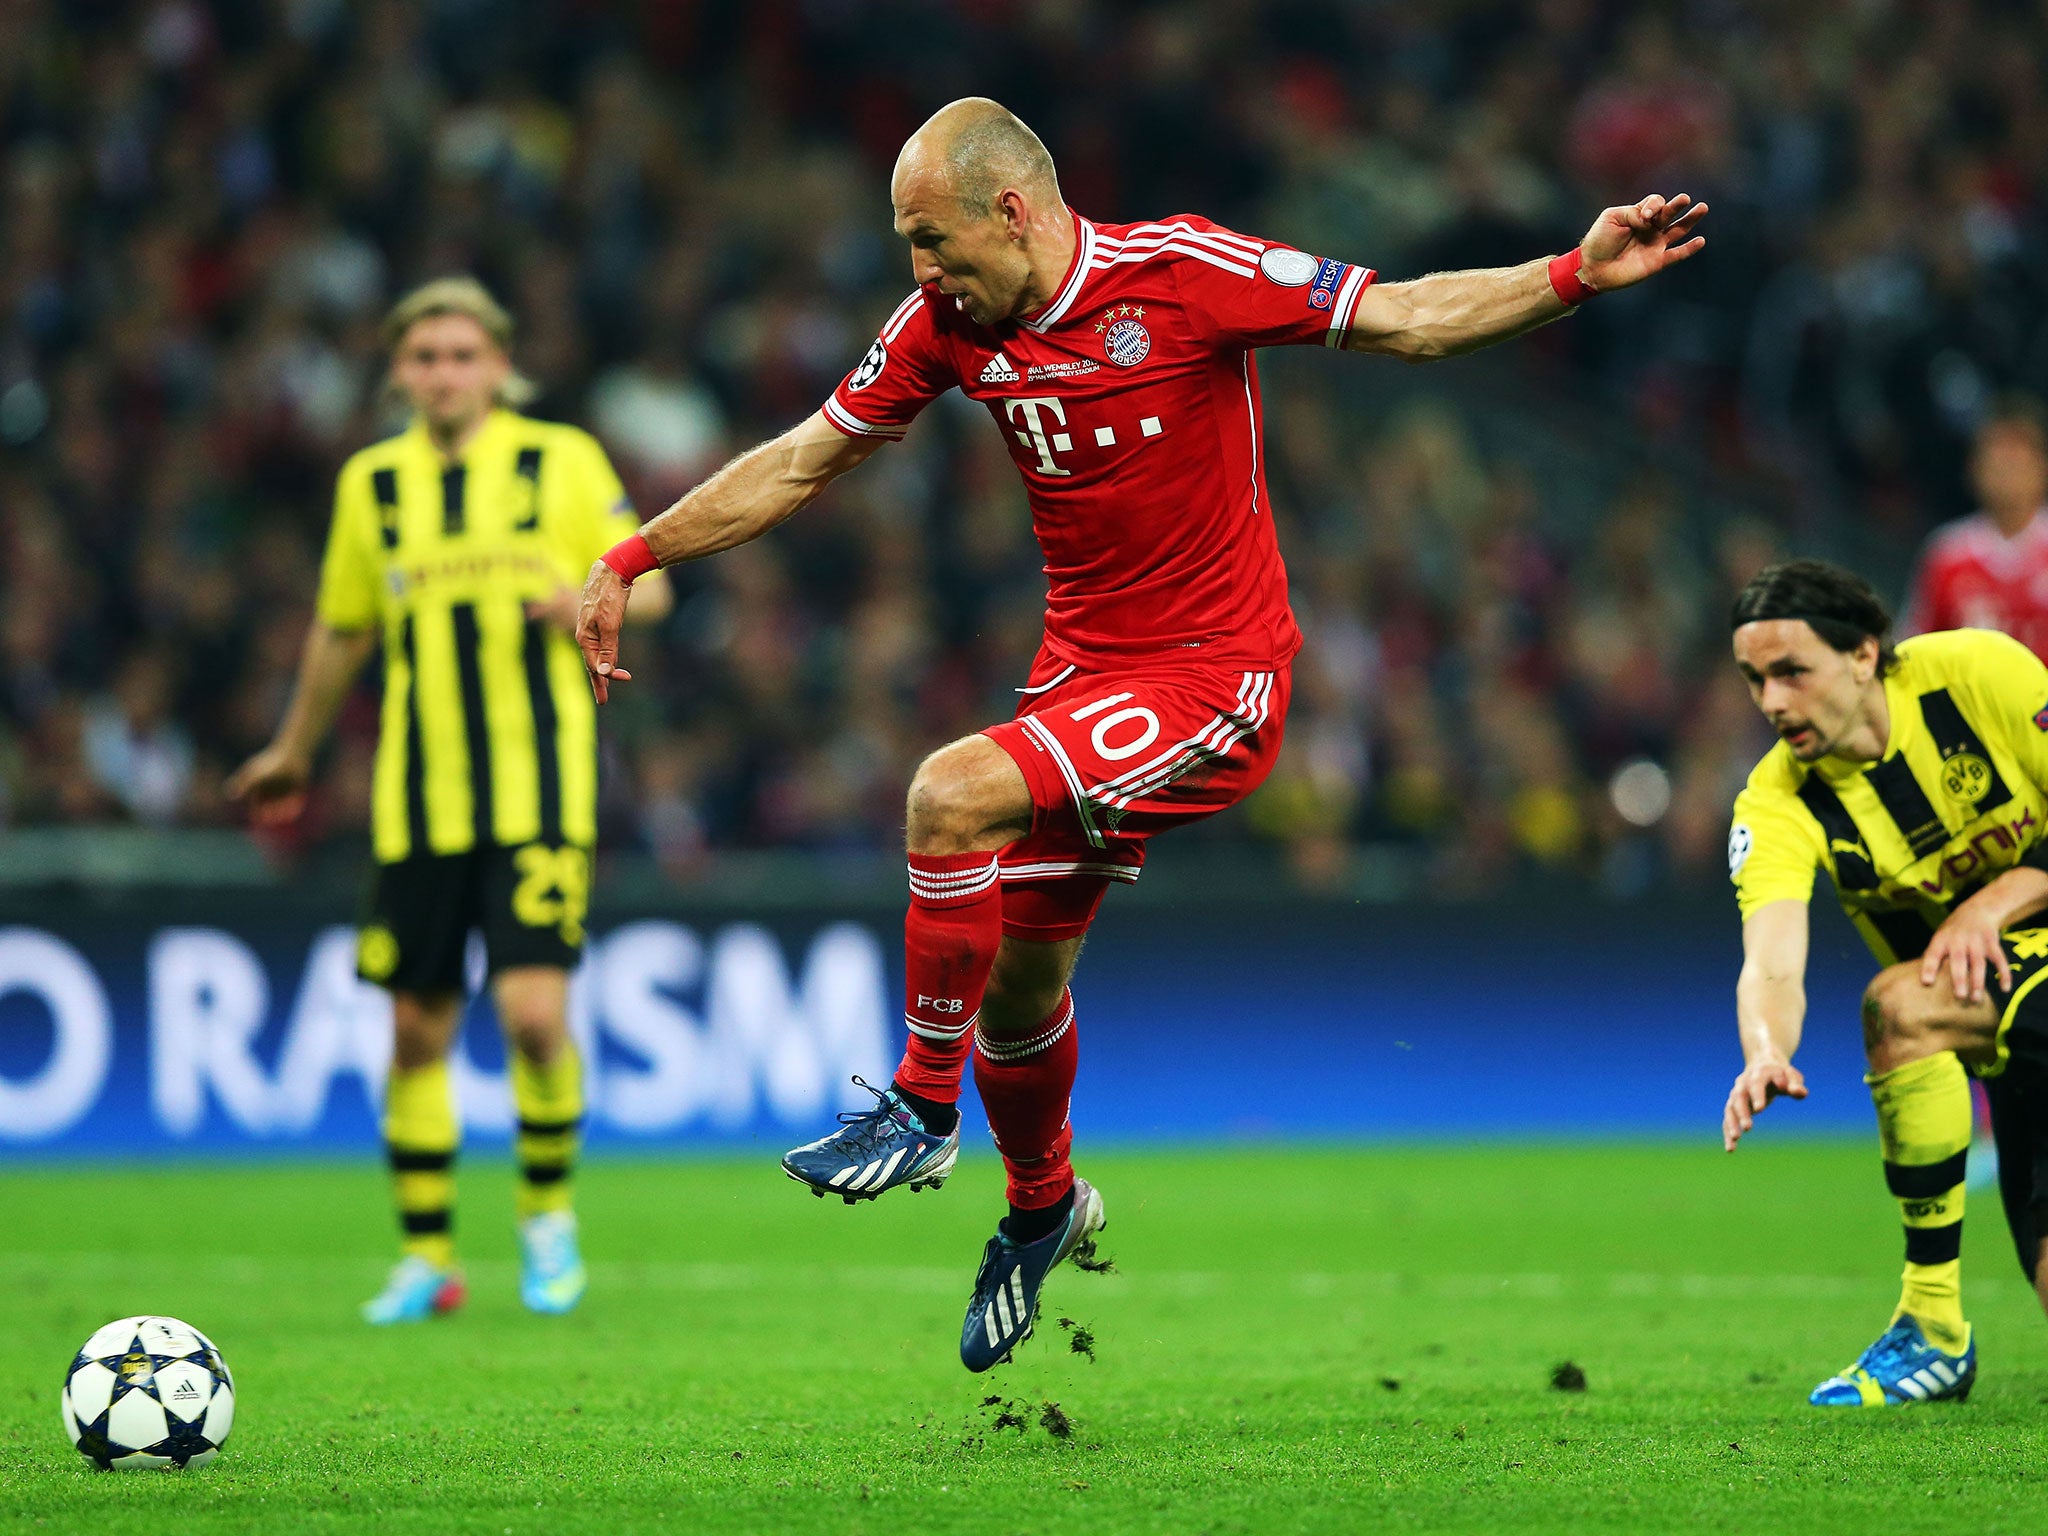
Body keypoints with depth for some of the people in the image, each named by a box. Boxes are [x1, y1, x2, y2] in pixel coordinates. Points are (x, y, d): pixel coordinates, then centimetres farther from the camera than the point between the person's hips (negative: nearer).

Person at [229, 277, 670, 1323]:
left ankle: (546, 1210, 10)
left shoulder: (563, 462, 1)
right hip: (418, 799, 3)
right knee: (417, 1031, 3)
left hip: (538, 792, -3)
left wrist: (588, 598, -17)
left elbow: (647, 587, 5)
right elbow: (341, 631, 23)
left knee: (534, 1013, -15)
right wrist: (294, 750, 33)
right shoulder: (370, 483, 9)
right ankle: (426, 1257, 14)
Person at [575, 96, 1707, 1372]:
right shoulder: (951, 323, -2)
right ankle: (1044, 1206, 42)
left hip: (1217, 677, -6)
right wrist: (634, 560, 8)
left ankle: (923, 1111, -11)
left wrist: (1574, 277, -25)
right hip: (1086, 667, 6)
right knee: (1019, 975, 13)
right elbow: (807, 462, 10)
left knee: (954, 795, -26)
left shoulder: (1187, 273, -17)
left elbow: (1407, 319, -12)